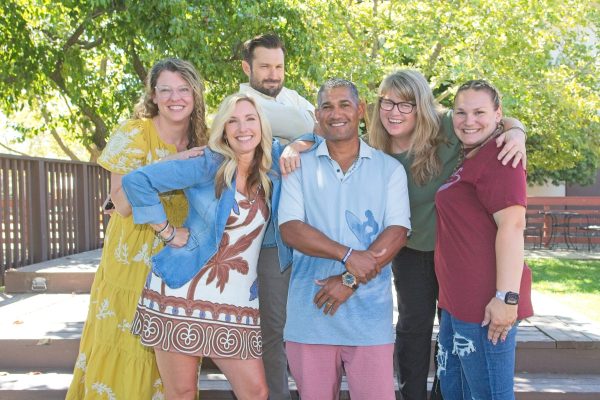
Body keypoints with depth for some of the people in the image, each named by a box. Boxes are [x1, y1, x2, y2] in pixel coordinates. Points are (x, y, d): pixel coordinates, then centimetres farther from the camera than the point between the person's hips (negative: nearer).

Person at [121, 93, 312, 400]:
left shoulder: (272, 167, 7)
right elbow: (136, 181, -9)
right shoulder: (208, 166, -6)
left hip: (236, 301, 4)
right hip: (181, 292, -4)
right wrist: (167, 231, -7)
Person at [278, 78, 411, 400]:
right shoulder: (300, 166, 7)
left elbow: (397, 233, -3)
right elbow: (290, 228, -4)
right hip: (310, 312, 1)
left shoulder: (389, 169, 7)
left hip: (370, 313, 0)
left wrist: (351, 281, -12)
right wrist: (347, 255, -16)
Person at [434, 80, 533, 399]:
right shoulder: (467, 159, 17)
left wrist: (507, 296, -25)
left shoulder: (498, 157, -13)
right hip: (458, 301, 10)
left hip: (485, 304, -10)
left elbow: (512, 224, -22)